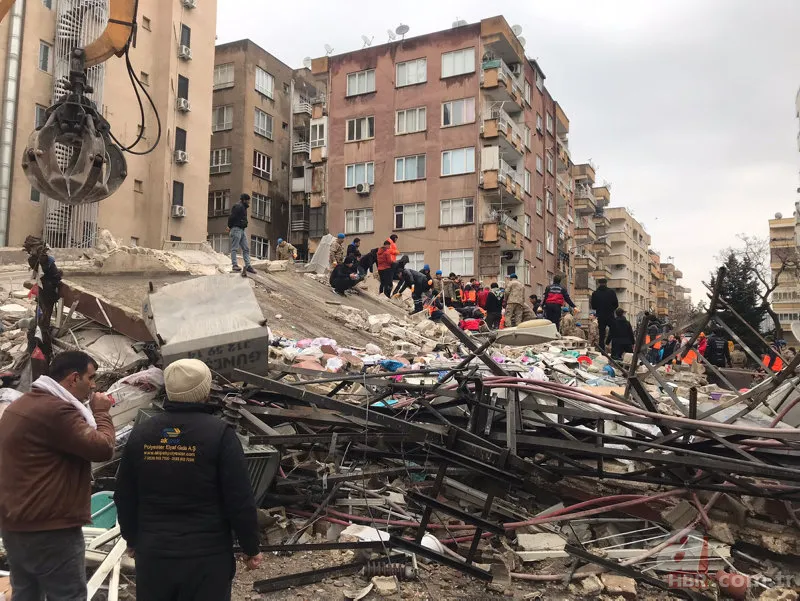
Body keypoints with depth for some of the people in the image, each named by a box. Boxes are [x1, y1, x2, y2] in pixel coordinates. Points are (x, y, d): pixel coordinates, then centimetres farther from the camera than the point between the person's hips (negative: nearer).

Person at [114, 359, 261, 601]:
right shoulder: (219, 433, -15)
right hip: (207, 554, -4)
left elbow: (125, 497, 9)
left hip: (153, 551, 4)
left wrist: (132, 539, 25)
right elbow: (240, 500, -14)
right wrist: (251, 548, -1)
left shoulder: (141, 433, 0)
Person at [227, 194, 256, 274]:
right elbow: (231, 217, -18)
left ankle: (248, 266, 4)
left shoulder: (243, 207, 22)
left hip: (242, 230, 10)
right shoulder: (238, 206, -10)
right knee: (234, 248, -6)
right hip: (236, 229, -10)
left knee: (246, 248, 5)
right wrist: (230, 227, -6)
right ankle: (235, 265, -6)